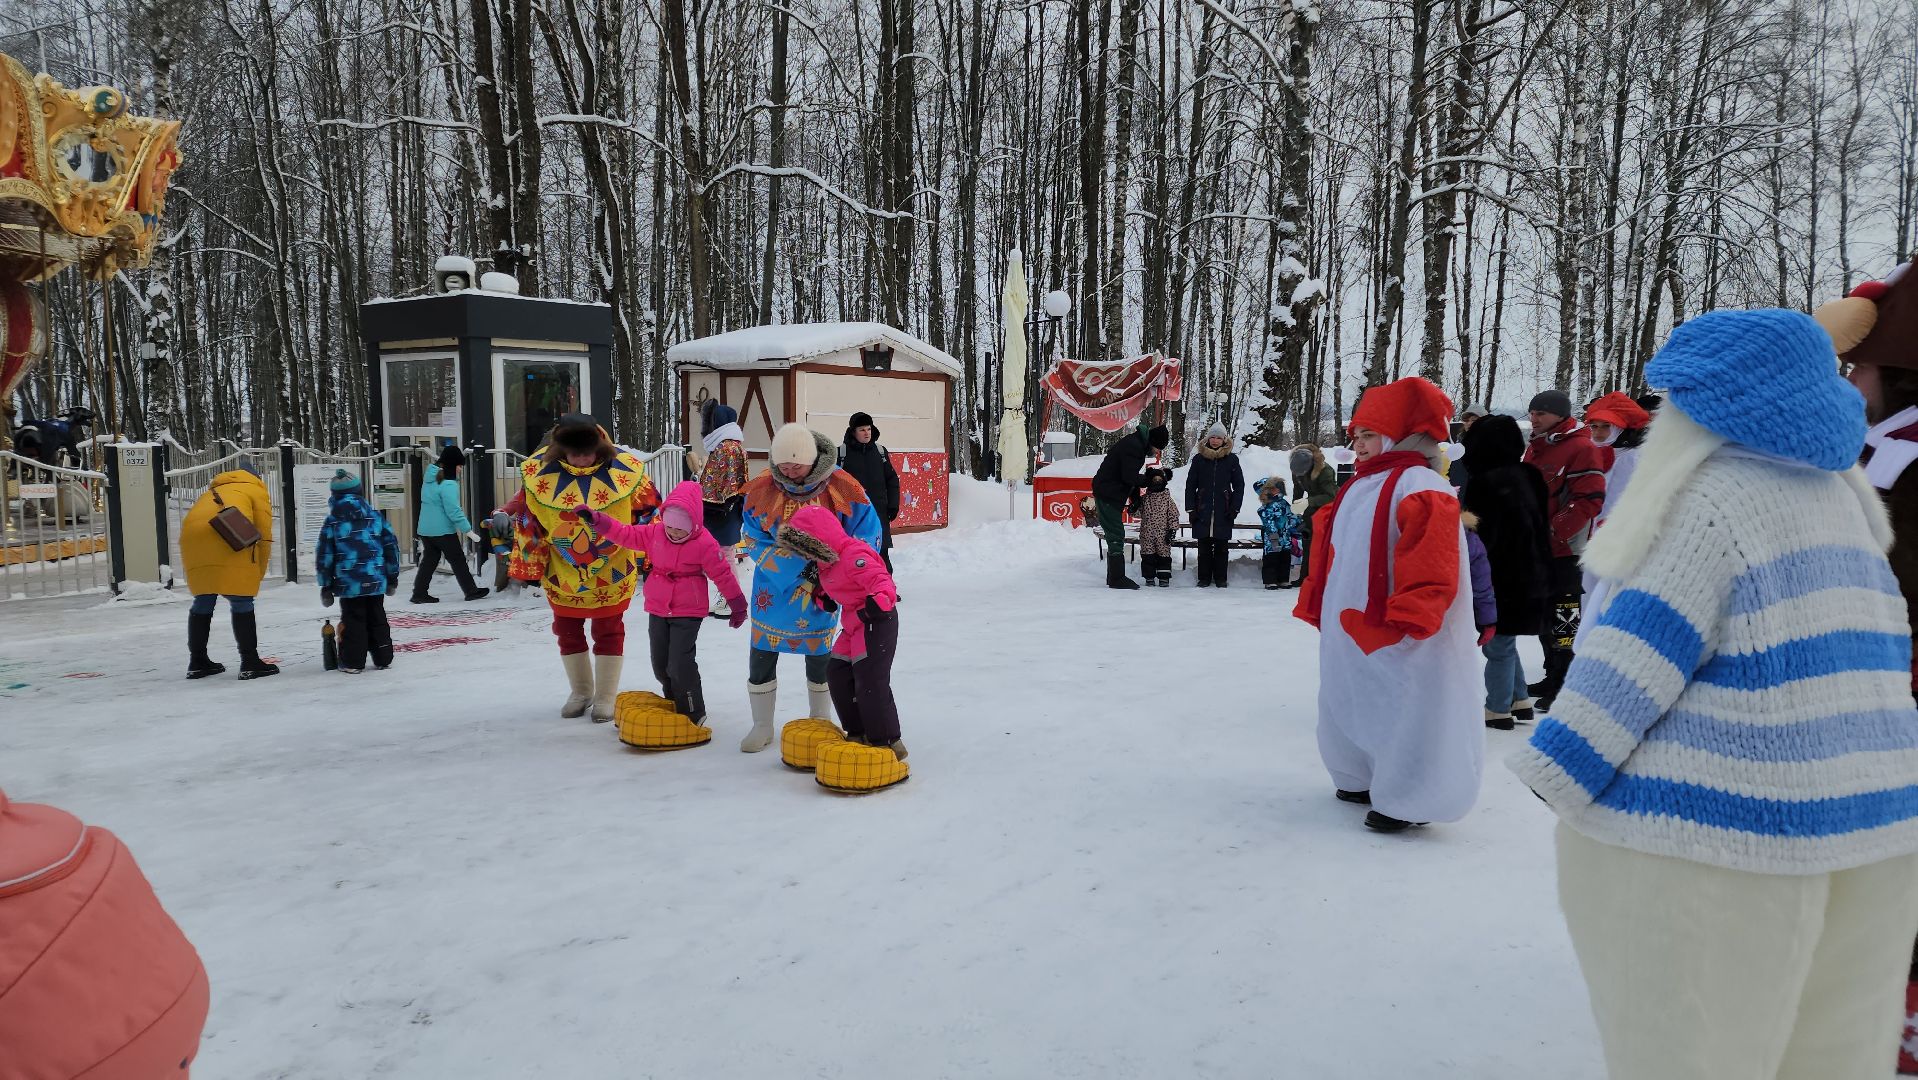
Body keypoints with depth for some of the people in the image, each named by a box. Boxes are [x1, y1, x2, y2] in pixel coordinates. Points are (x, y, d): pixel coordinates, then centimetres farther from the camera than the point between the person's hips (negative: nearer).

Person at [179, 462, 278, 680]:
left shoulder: (212, 492, 39)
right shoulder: (256, 490, 24)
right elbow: (263, 534, 13)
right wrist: (258, 574, 18)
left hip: (192, 538, 5)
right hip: (227, 538, -5)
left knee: (203, 601, 17)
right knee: (241, 603, 0)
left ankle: (197, 662, 25)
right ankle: (250, 662, -1)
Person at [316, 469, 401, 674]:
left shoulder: (332, 522, -3)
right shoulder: (375, 516, 4)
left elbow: (324, 556, -2)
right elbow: (391, 546, 6)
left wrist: (325, 586, 7)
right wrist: (392, 577, 15)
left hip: (348, 583, -2)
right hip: (376, 580, 3)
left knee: (353, 620, 5)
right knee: (377, 619, 13)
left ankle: (353, 662, 8)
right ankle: (383, 658, 17)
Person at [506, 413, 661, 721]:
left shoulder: (625, 468, -19)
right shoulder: (539, 470, -15)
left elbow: (647, 511, -6)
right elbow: (525, 517, -2)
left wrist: (648, 556, -5)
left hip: (611, 571, -2)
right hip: (562, 572, 2)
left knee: (608, 631, 8)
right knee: (567, 631, 14)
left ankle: (605, 697, 22)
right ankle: (580, 692, 34)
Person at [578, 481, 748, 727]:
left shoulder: (705, 544, -16)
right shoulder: (655, 533, -1)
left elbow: (723, 575, -10)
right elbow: (627, 534, 4)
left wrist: (737, 606, -3)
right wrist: (596, 521, -6)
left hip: (688, 613, -6)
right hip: (657, 611, 6)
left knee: (680, 664, -11)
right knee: (660, 664, 14)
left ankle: (693, 714, 4)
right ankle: (674, 704, 33)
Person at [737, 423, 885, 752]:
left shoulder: (841, 487, -16)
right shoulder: (762, 489, -13)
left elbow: (867, 532, -8)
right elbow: (752, 539, -8)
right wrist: (790, 565, -22)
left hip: (823, 588, -1)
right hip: (774, 587, 1)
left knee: (819, 655, 12)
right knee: (762, 654, 6)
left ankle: (821, 722, 34)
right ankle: (762, 726, 25)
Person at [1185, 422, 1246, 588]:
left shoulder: (1231, 459, 5)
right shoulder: (1198, 459, 6)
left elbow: (1239, 485, 6)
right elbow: (1190, 485, 7)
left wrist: (1235, 507, -2)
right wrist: (1191, 508, 0)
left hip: (1224, 512, -1)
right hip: (1202, 510, 1)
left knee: (1221, 546, 3)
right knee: (1204, 546, 4)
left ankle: (1220, 578, 13)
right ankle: (1204, 578, 11)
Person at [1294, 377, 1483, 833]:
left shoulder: (1420, 486, -14)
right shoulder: (1361, 487, 15)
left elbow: (1431, 563, -24)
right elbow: (1330, 553, 21)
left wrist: (1405, 620, -26)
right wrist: (1318, 606, 19)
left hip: (1393, 636, -10)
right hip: (1349, 630, 10)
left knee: (1399, 709, -4)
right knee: (1349, 704, 19)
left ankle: (1409, 799, 8)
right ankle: (1362, 778, 35)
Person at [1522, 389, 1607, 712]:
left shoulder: (1581, 448, -14)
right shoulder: (1534, 448, 13)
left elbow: (1590, 500, -19)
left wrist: (1554, 530, -24)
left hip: (1564, 550, -9)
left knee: (1562, 619, -5)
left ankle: (1566, 685, 2)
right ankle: (1553, 676, 29)